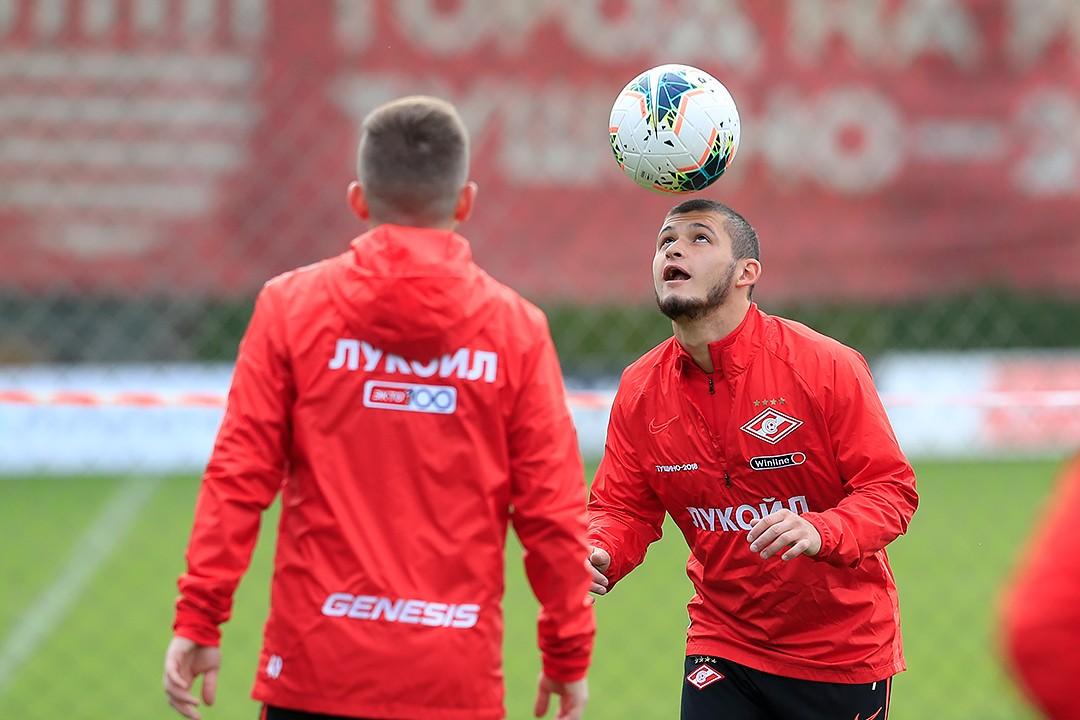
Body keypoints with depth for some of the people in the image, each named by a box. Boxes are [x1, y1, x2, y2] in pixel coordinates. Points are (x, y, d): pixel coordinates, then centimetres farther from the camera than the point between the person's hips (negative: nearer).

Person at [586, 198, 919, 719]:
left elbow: (892, 490, -14)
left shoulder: (826, 366, -15)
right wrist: (599, 555, -19)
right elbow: (624, 508, 4)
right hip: (723, 646, 2)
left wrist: (820, 532, -33)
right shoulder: (639, 389, -3)